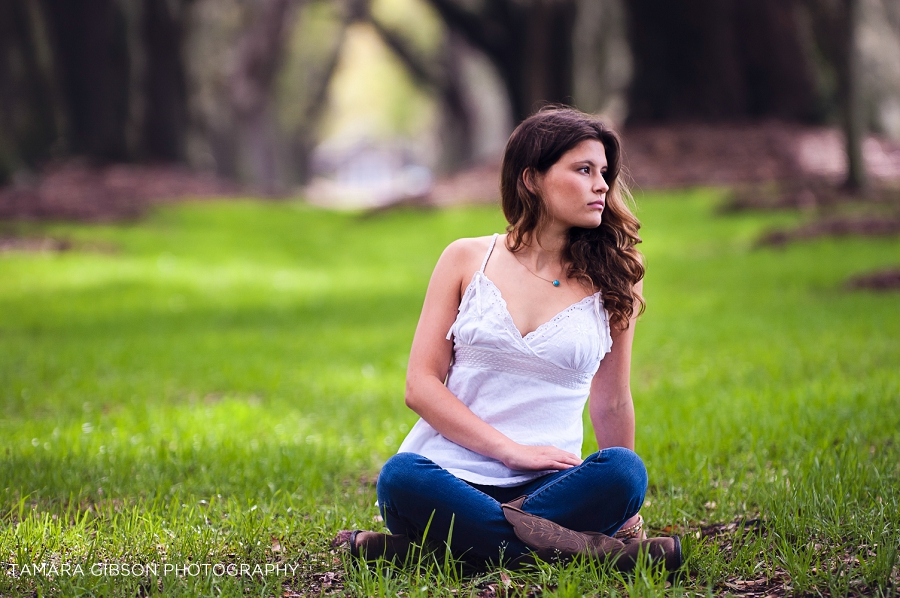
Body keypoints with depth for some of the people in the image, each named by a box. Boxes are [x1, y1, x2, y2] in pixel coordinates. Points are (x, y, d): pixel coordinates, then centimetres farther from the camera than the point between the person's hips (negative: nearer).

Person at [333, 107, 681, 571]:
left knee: (623, 471, -32)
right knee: (401, 478, -36)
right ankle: (591, 550, -31)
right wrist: (514, 450, -10)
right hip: (450, 473, -1)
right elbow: (421, 385, 1)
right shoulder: (467, 260, 7)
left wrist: (618, 506, 19)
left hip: (545, 488, 1)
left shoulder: (610, 282, 9)